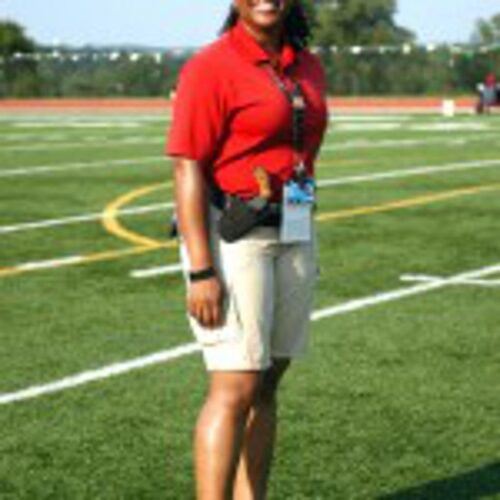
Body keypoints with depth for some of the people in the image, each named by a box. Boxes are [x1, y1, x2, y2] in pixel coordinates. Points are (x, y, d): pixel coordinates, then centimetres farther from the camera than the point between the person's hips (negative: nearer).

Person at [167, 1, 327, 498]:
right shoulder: (211, 67, -11)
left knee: (267, 382, 10)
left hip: (292, 234, 7)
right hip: (230, 235, -7)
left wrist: (306, 252, 18)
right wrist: (200, 271, -21)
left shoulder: (307, 68, 11)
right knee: (235, 387, -12)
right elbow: (187, 169, -15)